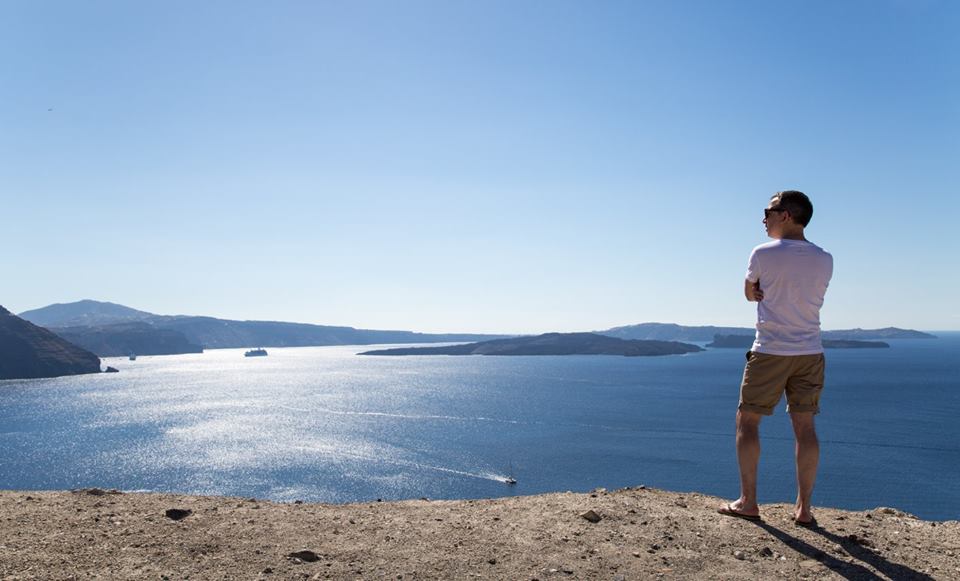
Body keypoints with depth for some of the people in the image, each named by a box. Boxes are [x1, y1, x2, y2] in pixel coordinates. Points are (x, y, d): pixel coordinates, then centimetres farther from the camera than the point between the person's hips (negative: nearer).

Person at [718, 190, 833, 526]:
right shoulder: (824, 260, 4)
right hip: (810, 353, 5)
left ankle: (748, 502, 7)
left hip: (770, 352, -4)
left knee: (747, 421, 6)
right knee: (805, 426, 7)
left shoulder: (763, 254, -9)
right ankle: (804, 508, 10)